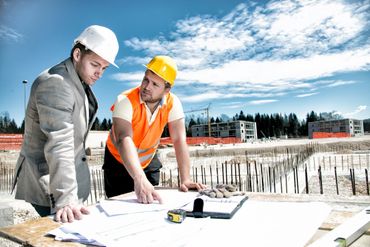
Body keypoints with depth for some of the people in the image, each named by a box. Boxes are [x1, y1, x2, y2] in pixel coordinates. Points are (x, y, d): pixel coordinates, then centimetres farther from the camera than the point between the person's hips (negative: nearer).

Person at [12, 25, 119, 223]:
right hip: (47, 182, -8)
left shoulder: (80, 81, 10)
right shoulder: (55, 83, -21)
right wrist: (65, 199, -32)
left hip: (72, 176, 9)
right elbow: (59, 145, -30)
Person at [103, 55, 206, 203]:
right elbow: (124, 139, -43)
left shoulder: (172, 103, -20)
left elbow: (179, 140, -23)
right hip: (119, 161, -2)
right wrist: (139, 179, -56)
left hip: (148, 162, 3)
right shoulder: (126, 101, -30)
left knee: (150, 202, 9)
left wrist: (185, 180, -31)